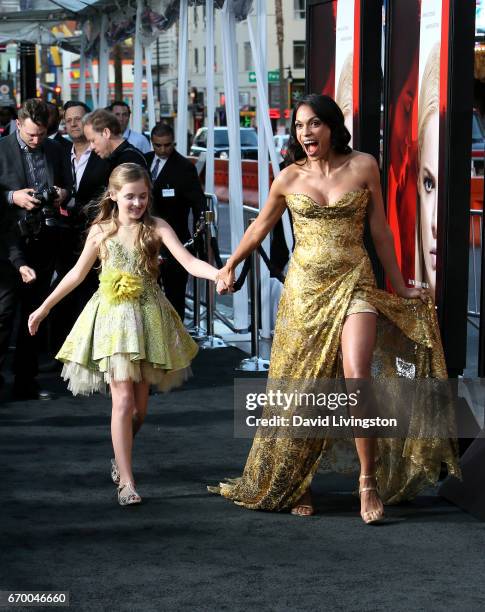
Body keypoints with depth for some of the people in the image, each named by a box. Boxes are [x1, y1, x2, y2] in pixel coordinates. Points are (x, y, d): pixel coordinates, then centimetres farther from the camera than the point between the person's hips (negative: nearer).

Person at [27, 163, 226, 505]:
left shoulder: (157, 229, -2)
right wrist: (44, 308, 17)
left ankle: (121, 458, 34)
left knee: (140, 405, 8)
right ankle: (126, 481, -8)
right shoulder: (101, 232, 2)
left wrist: (218, 274, -33)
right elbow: (78, 273, 13)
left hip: (147, 317, 1)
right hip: (112, 317, -1)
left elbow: (190, 262, -13)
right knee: (123, 400, -10)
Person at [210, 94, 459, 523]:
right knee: (301, 388, 4)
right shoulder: (289, 178, 3)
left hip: (354, 284, -2)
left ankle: (369, 481, -6)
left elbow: (380, 231, 8)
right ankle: (296, 486, 17)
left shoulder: (364, 166, 0)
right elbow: (261, 226, 19)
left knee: (356, 380, -18)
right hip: (304, 289, 2)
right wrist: (230, 266, 22)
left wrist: (399, 286, 11)